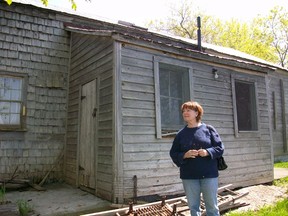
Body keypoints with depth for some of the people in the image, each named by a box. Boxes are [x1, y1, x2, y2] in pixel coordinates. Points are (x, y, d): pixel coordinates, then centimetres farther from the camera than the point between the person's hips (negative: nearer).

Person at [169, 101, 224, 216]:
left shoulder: (208, 129, 1)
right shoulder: (180, 134, 5)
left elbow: (220, 148, 1)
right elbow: (173, 154, 5)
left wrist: (207, 152, -17)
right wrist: (184, 155, -14)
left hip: (209, 174, -2)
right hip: (189, 176, 2)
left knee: (212, 206, 8)